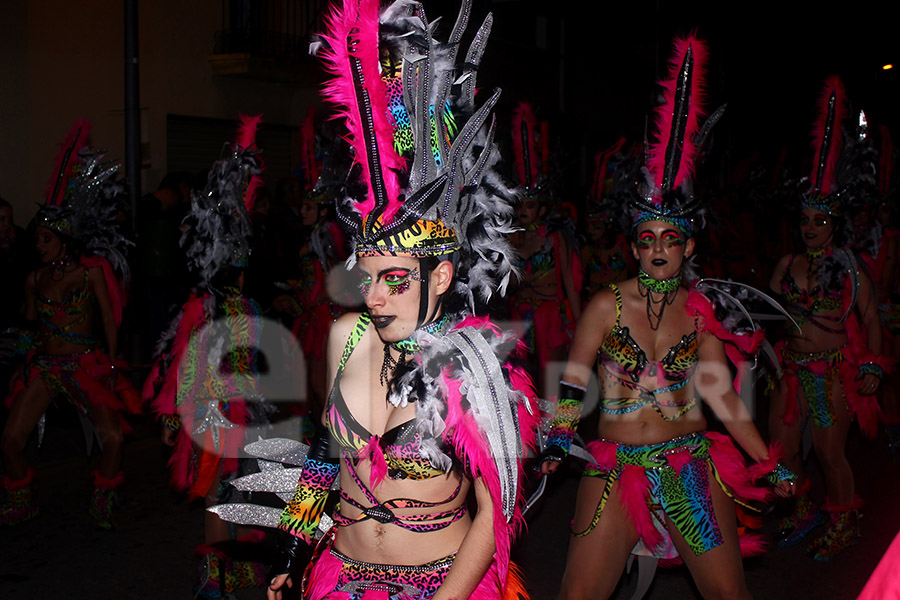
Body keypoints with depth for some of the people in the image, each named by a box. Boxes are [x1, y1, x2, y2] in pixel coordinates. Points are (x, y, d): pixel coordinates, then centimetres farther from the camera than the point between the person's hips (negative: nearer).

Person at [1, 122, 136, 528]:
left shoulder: (91, 270, -4)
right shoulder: (35, 278, 8)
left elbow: (109, 317, -1)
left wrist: (111, 364, -2)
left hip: (85, 365, -3)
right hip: (43, 366, 4)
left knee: (113, 438, -17)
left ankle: (102, 501, 10)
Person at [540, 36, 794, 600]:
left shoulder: (702, 310, 4)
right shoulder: (607, 306, -2)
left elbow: (722, 394, 4)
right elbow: (573, 381, 0)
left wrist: (769, 462, 1)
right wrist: (558, 439, -15)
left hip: (691, 465, 2)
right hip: (616, 469, -1)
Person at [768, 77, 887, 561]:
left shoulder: (850, 268, -2)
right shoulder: (788, 264, 7)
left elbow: (870, 320, 1)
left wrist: (871, 367, -7)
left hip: (835, 370, -4)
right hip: (792, 368, 4)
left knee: (829, 452, -2)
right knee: (781, 447, 5)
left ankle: (844, 523, 19)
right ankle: (803, 510, 29)